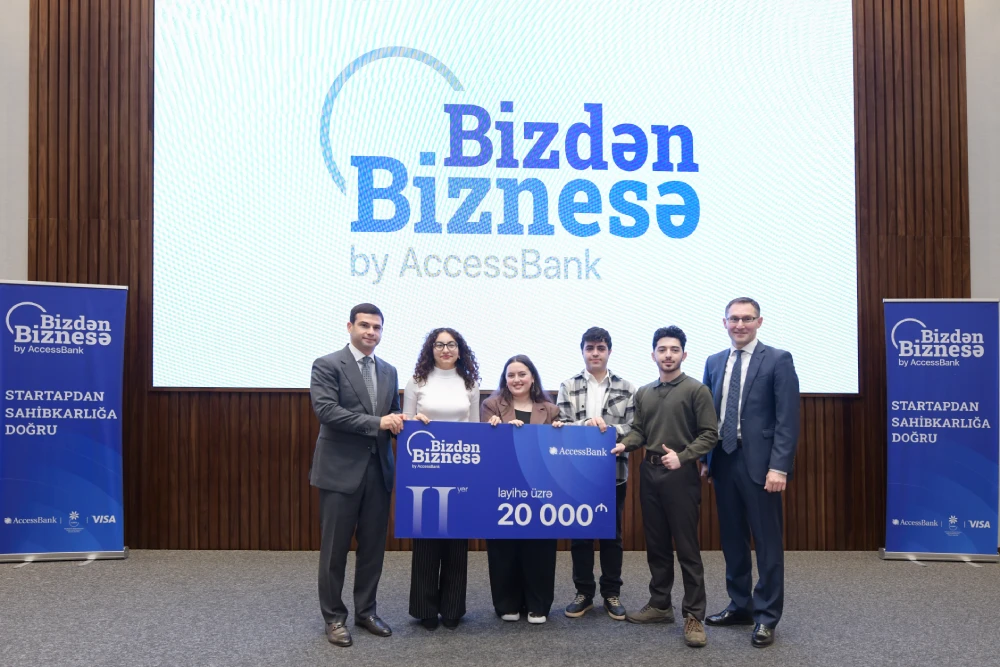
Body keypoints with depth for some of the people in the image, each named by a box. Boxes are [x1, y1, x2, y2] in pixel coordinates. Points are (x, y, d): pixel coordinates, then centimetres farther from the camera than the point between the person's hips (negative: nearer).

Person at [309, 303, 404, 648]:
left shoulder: (388, 371, 13)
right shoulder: (327, 365, -7)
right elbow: (326, 410, -19)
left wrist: (400, 423, -6)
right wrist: (376, 422, -23)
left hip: (378, 469, 6)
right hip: (340, 470, -6)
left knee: (373, 546, 11)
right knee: (335, 548, 4)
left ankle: (366, 611, 25)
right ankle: (334, 617, 16)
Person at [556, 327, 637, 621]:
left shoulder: (626, 388, 3)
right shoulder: (568, 387, 4)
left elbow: (635, 428, -1)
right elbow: (560, 425, -3)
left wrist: (611, 430, -19)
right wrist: (586, 424, -20)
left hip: (614, 472, 0)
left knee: (612, 534, 9)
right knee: (579, 534, 8)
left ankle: (612, 593, 21)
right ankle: (583, 592, 20)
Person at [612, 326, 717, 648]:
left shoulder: (697, 390, -4)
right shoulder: (643, 393, 13)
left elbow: (709, 435, -7)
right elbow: (639, 430, 14)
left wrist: (682, 456, -18)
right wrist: (624, 444, -6)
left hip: (681, 474, -6)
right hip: (649, 473, 6)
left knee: (687, 548, -3)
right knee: (656, 544, 14)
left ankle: (694, 616, 3)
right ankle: (660, 605, 25)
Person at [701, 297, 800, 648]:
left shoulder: (778, 360, -4)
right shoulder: (714, 362, 12)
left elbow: (788, 419, -10)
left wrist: (779, 466, -17)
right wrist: (703, 458, 7)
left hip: (759, 463, -5)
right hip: (723, 460, 5)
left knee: (767, 542, 2)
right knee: (732, 539, 13)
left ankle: (766, 617, 11)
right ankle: (740, 606, 26)